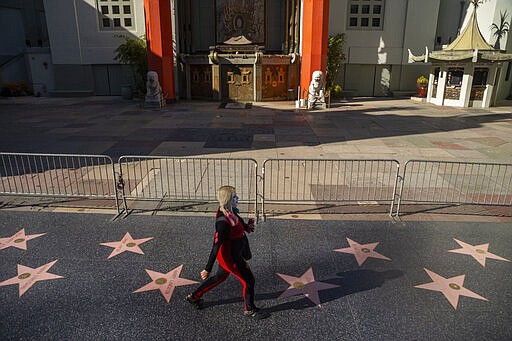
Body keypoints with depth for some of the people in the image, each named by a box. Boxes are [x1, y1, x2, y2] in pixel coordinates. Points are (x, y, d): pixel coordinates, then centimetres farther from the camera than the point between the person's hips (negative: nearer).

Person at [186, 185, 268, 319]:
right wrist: (208, 269, -25)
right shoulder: (223, 221, -32)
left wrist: (247, 226, -8)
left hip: (233, 254, 9)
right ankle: (249, 309, 31)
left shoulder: (231, 212, -4)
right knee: (248, 280, 7)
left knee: (221, 277, 27)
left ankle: (194, 296, 43)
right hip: (230, 258, -9)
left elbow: (241, 224, 15)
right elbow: (216, 245, -30)